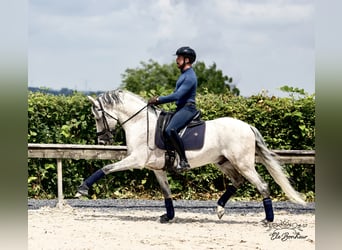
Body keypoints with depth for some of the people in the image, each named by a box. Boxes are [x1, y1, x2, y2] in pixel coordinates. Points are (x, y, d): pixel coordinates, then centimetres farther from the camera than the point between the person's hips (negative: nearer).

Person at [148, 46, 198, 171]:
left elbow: (177, 96, -22)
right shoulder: (184, 75, 18)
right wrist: (159, 100, 14)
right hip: (181, 108, 11)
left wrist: (159, 100, -16)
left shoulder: (190, 77, -15)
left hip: (187, 108, -11)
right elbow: (177, 94, 23)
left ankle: (184, 161, -29)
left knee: (170, 130, -30)